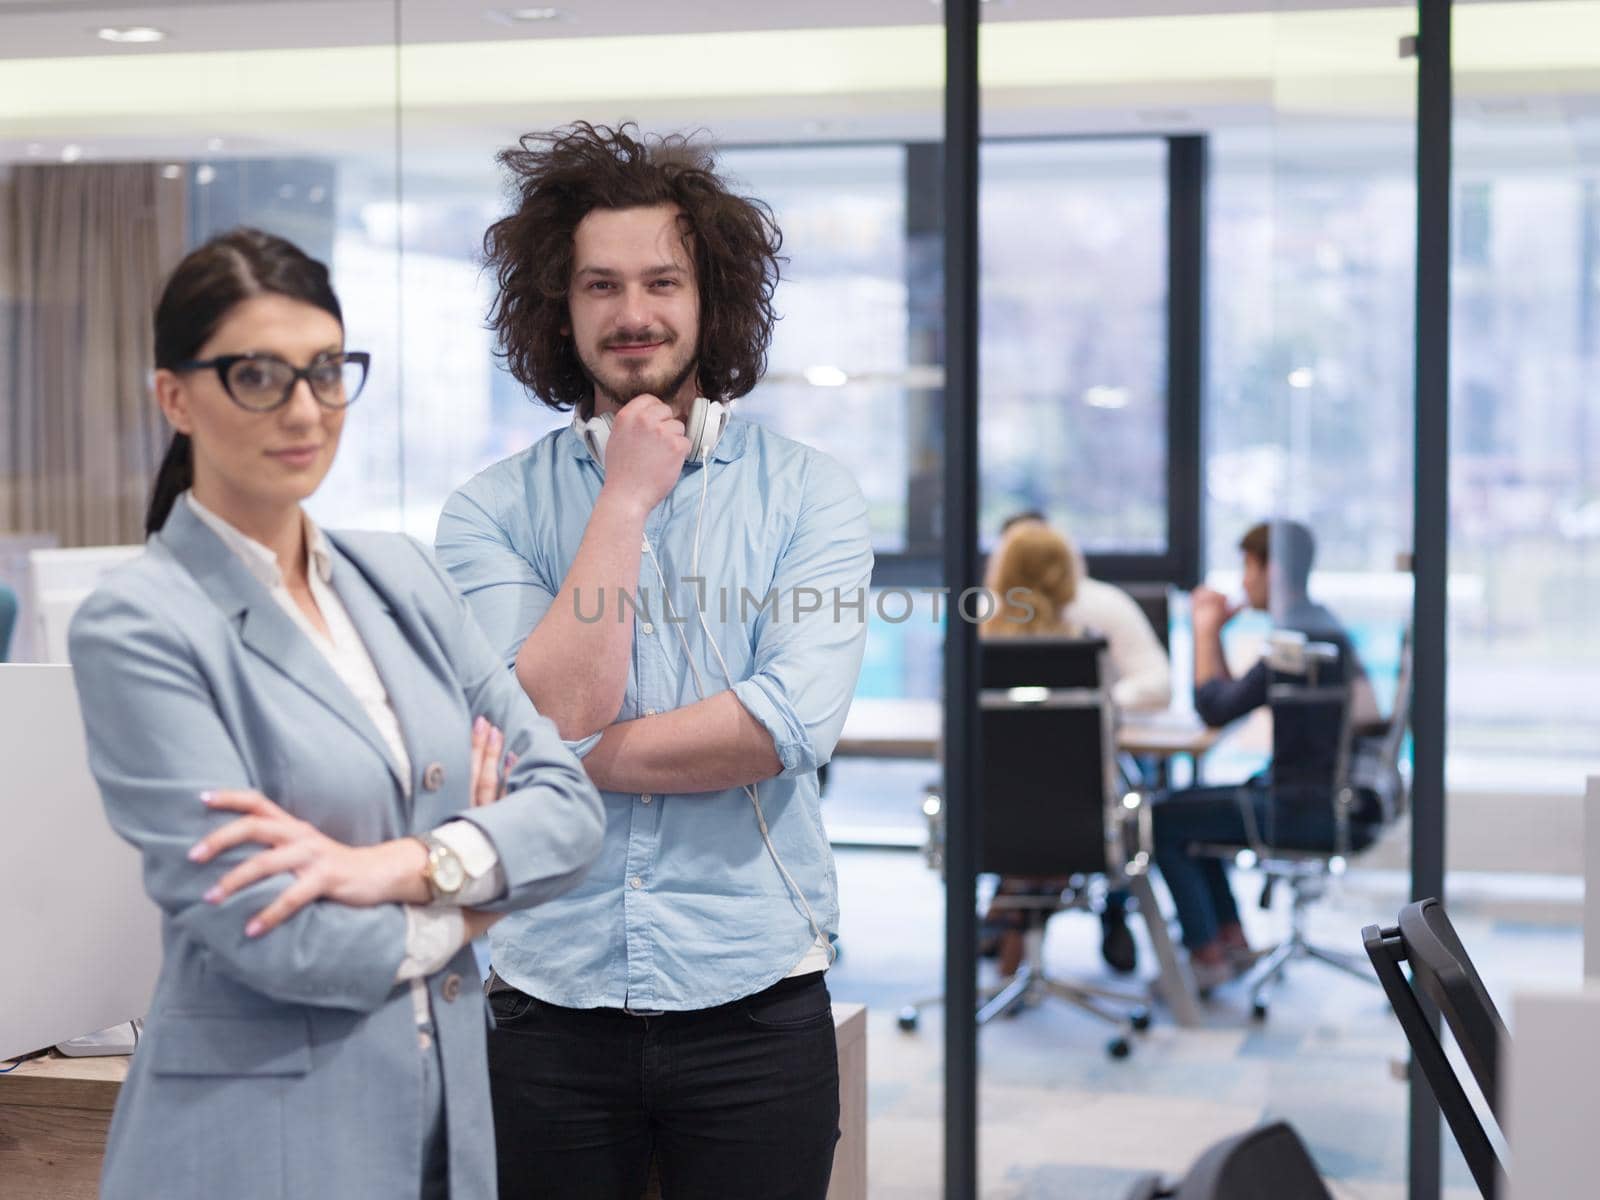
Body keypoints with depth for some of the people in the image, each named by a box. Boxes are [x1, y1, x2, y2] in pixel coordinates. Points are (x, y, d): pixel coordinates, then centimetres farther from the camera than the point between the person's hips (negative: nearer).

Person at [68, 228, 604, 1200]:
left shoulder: (401, 576, 6)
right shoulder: (138, 628, -12)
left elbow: (572, 808, 0)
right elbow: (265, 936, -18)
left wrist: (398, 865, -16)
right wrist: (471, 896, -4)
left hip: (449, 1119, 6)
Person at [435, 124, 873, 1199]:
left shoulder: (808, 494, 0)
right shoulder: (490, 512, 1)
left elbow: (795, 721, -14)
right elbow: (555, 712, -14)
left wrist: (582, 754, -12)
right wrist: (627, 496, -11)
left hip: (753, 1001, 0)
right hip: (549, 1003, 1)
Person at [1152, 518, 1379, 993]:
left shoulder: (1298, 640, -21)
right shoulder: (1320, 625, 12)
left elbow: (1215, 709, -17)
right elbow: (1230, 698, 17)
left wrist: (1205, 629, -6)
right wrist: (1212, 630, 11)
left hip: (1311, 807, -11)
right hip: (1329, 795, 11)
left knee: (1164, 821, -6)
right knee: (1187, 804, 21)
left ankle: (1208, 956, 3)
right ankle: (1232, 939, 21)